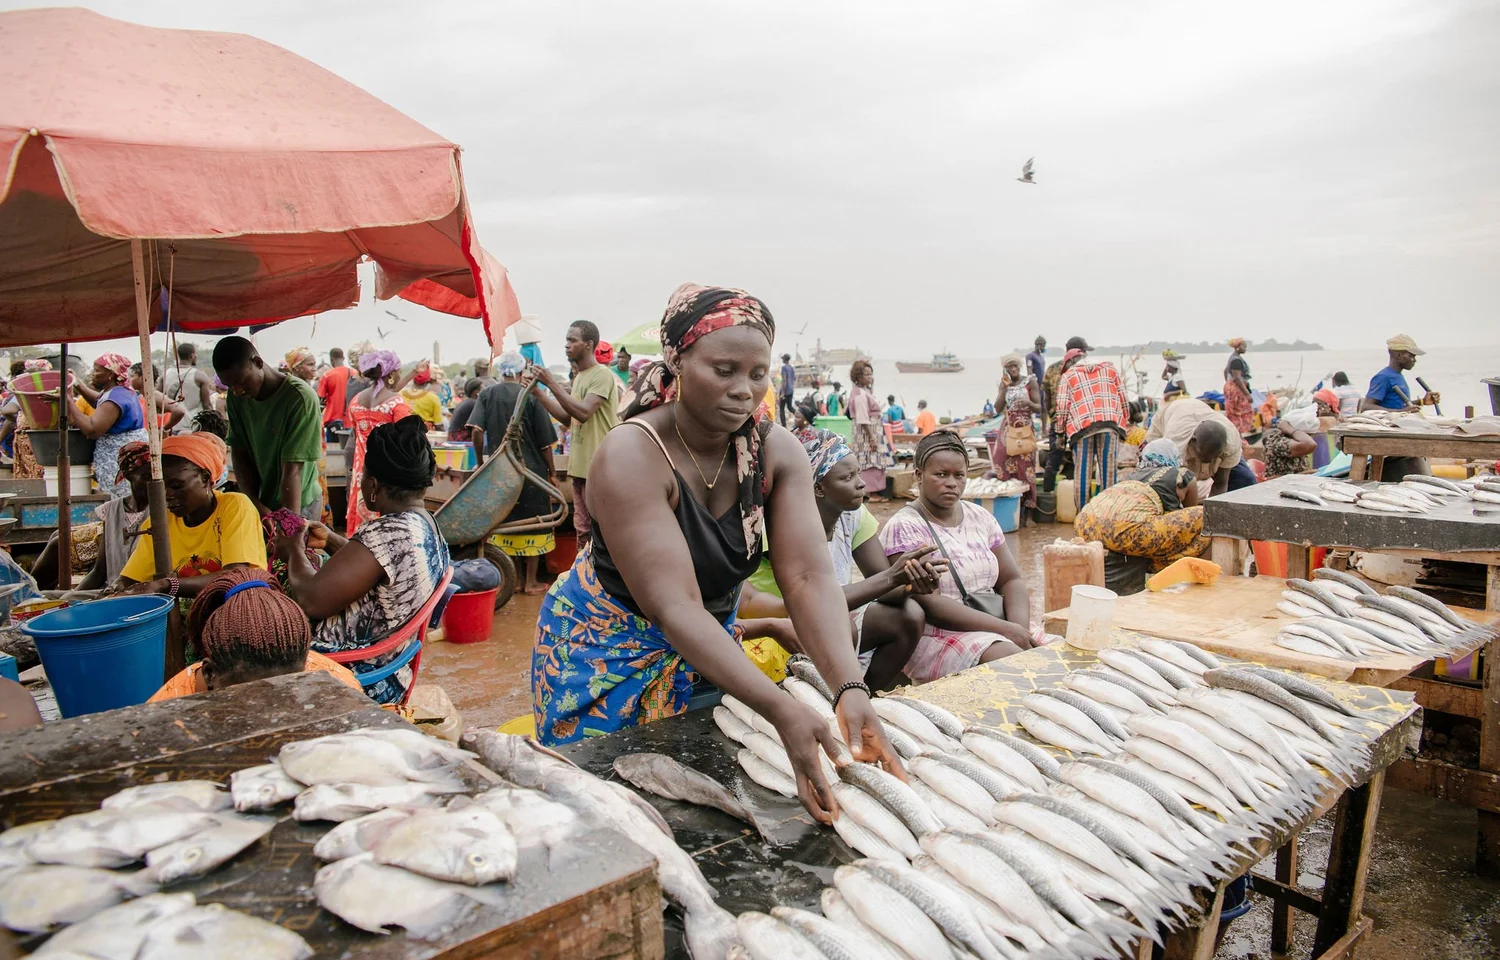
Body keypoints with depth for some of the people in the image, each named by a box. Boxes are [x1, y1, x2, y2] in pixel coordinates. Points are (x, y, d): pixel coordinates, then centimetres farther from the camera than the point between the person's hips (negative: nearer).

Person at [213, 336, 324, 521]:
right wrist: (254, 503, -15)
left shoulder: (300, 398, -22)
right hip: (262, 502, 5)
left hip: (297, 504, -5)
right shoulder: (237, 398, -3)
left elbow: (292, 470, -25)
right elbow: (239, 452, -1)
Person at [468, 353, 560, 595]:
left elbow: (476, 431, -9)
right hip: (531, 470, -3)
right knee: (533, 524, 7)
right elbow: (545, 442, -4)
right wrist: (551, 472, 7)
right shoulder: (531, 397, -6)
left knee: (504, 523, 13)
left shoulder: (487, 395, 1)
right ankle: (531, 581, 11)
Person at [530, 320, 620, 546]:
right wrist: (539, 393, 9)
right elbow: (567, 417, 18)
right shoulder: (579, 377, 16)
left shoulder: (602, 375, -12)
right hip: (580, 466, 9)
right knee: (583, 531, 12)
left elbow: (583, 413, -22)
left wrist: (551, 383, -19)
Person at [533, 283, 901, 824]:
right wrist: (782, 712, -46)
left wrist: (850, 688, -39)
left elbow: (808, 578, -22)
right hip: (607, 647, -4)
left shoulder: (777, 453, -14)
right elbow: (674, 607, -36)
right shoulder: (632, 457, -30)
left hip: (709, 640, 5)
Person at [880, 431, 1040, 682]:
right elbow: (930, 605, -17)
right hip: (934, 638, -7)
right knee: (1012, 659, -31)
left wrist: (1020, 627, -11)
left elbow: (1011, 580, 11)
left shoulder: (980, 517, 12)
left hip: (994, 627, 7)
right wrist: (1007, 630, -21)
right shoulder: (903, 528, -10)